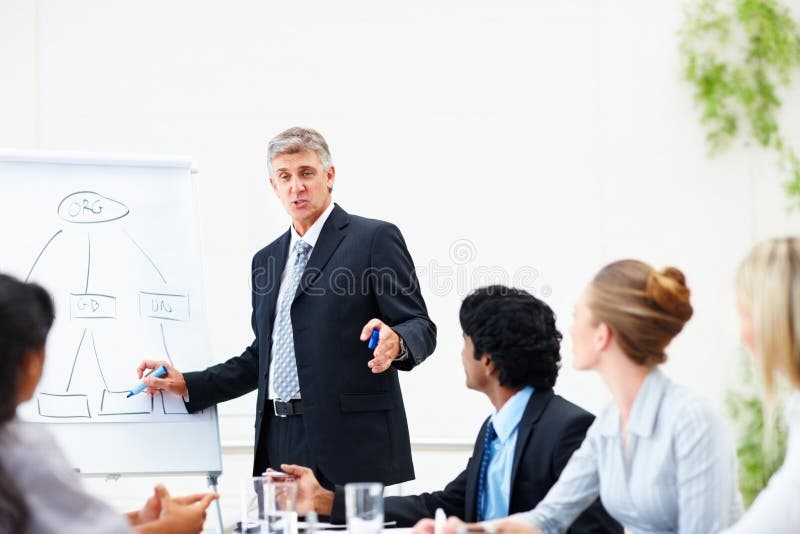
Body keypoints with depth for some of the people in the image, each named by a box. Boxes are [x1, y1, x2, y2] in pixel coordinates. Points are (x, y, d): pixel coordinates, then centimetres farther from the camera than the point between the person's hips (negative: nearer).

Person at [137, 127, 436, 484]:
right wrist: (188, 385, 16)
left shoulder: (375, 239, -1)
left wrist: (395, 342, -28)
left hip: (353, 442, -5)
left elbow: (419, 327, -6)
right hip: (280, 443, 6)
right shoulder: (267, 259, 20)